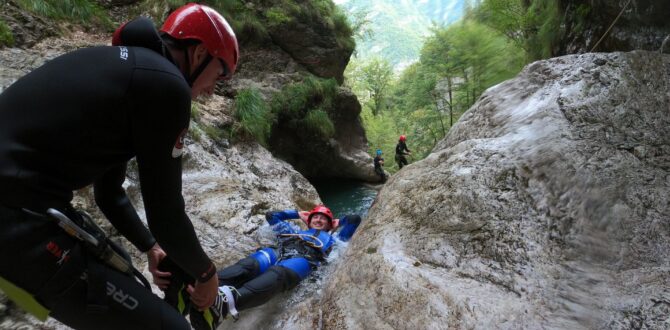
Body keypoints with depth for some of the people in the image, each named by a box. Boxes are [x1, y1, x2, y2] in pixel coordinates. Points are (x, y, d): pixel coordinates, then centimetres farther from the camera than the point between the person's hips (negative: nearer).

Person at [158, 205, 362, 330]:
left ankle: (225, 301, -73)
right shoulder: (293, 231, 45)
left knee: (275, 275, -41)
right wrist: (297, 214, 57)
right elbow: (271, 216, 51)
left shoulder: (331, 238, 39)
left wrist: (338, 222, 54)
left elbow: (355, 220, 38)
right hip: (277, 252, 4)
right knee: (247, 265, -33)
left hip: (302, 259, -4)